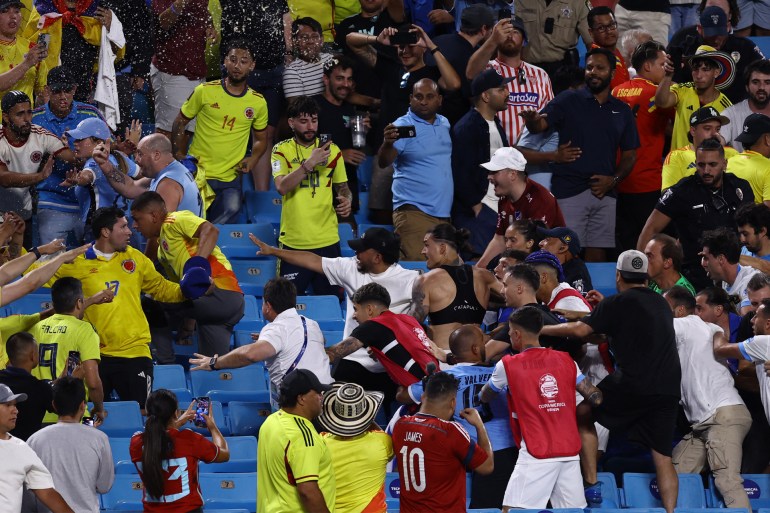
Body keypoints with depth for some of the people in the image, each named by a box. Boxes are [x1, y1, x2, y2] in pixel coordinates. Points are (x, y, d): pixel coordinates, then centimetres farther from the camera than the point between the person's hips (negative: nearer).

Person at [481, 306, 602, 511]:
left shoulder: (508, 365, -1)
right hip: (570, 452, 5)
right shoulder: (566, 360, 9)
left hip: (536, 454, -5)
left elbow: (484, 398, 15)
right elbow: (596, 398, 7)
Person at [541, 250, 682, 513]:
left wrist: (541, 329, 2)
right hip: (668, 389, 5)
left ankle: (591, 484, 10)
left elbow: (580, 329, -9)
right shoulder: (662, 304, 18)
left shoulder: (617, 304, -3)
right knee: (662, 456, 6)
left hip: (634, 385, -5)